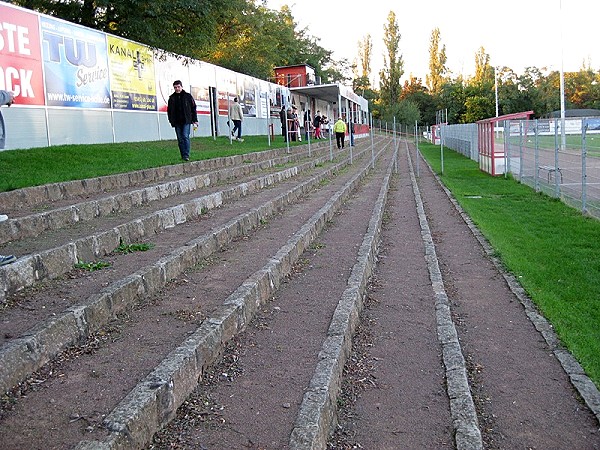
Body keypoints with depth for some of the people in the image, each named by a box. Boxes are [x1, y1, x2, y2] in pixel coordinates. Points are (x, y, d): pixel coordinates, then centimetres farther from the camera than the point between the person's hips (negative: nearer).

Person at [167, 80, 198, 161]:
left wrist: (195, 120, 0)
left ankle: (186, 155, -13)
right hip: (177, 122, 3)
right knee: (180, 139, 4)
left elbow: (193, 108, 6)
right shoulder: (172, 98, 10)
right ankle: (183, 155, 10)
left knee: (185, 136, -14)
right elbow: (169, 110, 14)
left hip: (186, 121, -3)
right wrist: (171, 121, 4)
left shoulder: (188, 96, 4)